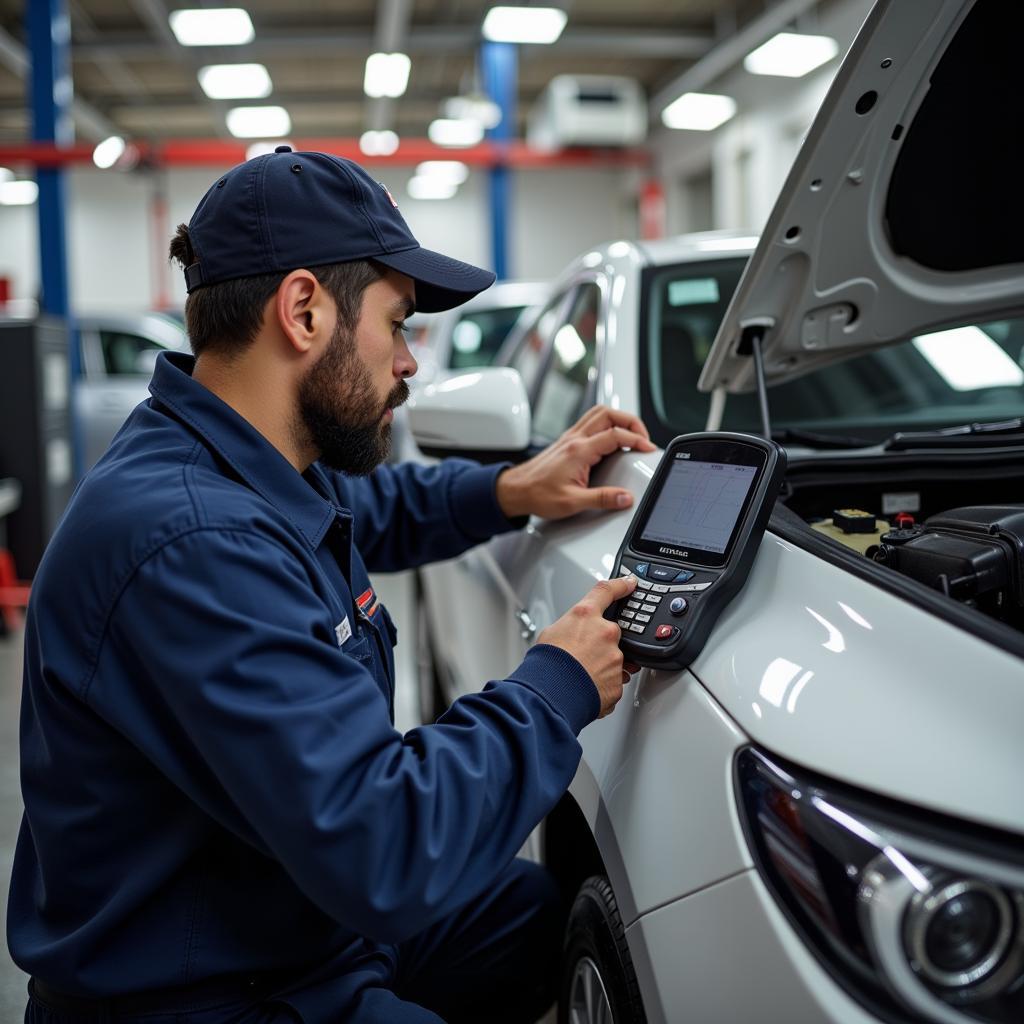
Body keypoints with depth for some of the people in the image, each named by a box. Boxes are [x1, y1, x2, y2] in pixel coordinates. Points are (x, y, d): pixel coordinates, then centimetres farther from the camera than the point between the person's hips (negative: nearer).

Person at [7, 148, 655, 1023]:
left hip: (314, 917, 9)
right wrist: (556, 686, -20)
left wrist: (509, 491, 4)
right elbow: (384, 854, -35)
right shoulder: (194, 542, -32)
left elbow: (373, 509, 23)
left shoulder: (262, 470, -1)